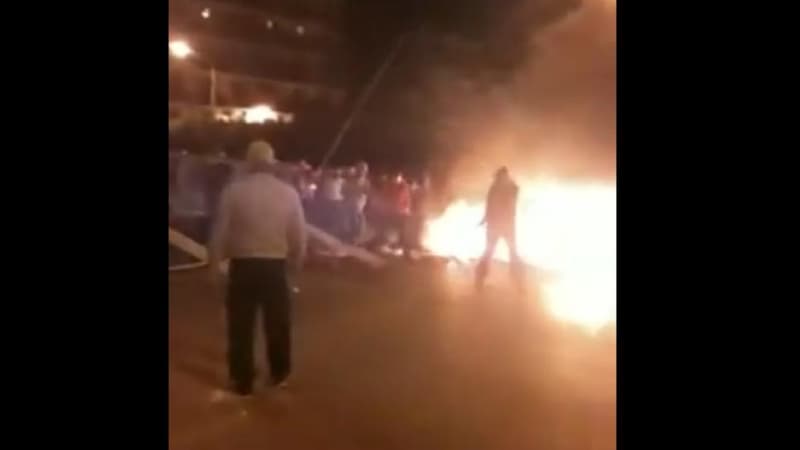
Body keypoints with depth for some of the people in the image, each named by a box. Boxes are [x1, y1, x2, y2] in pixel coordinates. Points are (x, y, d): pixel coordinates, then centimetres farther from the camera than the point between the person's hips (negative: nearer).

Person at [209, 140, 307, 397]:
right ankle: (280, 374, 30)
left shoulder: (235, 190, -7)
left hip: (243, 264, -2)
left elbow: (220, 231, -6)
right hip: (275, 265, 2)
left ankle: (242, 381, 17)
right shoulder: (288, 192, -1)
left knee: (241, 325, 9)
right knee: (277, 323, 16)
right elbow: (299, 234, 2)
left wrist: (214, 264, 5)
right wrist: (296, 261, 17)